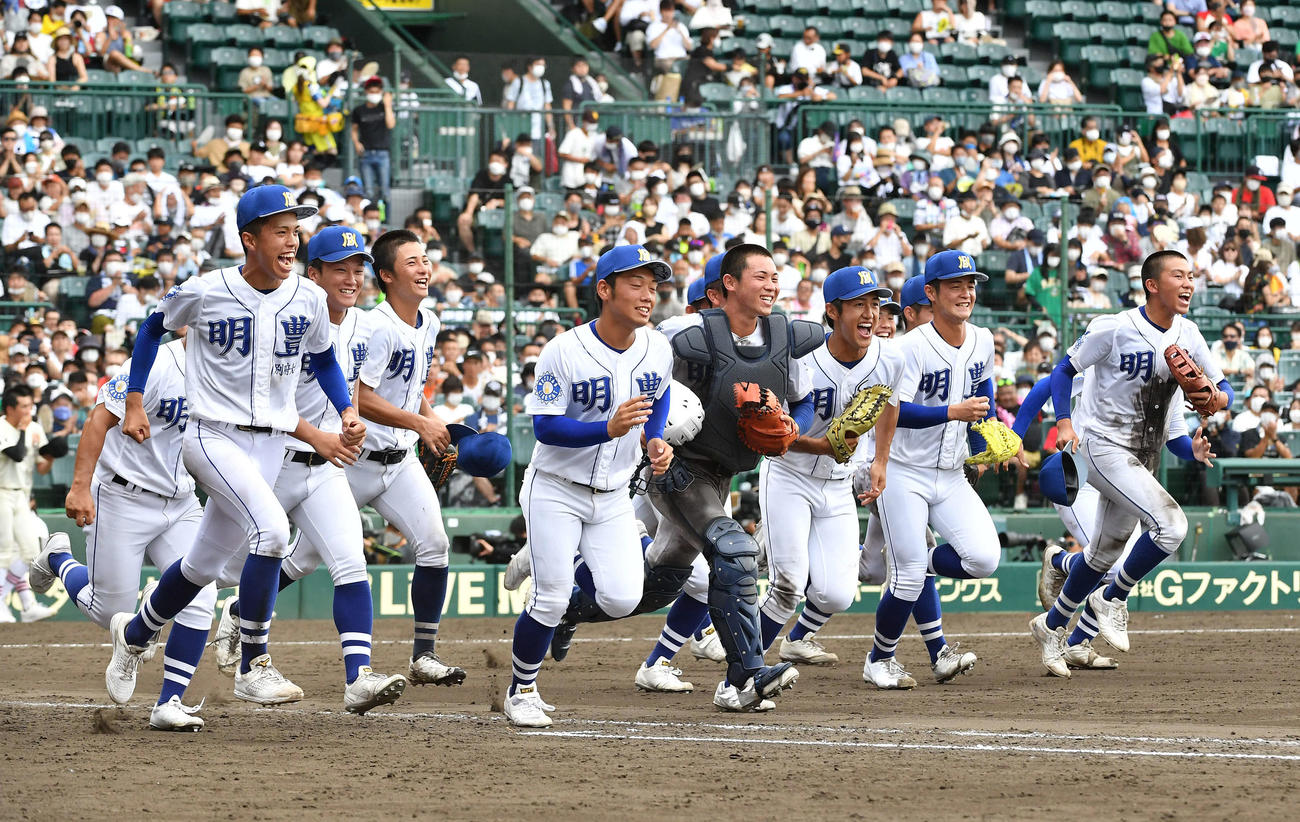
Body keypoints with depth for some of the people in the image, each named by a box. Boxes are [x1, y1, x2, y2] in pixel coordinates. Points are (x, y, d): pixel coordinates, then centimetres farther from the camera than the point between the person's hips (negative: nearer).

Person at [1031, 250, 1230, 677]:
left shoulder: (1188, 336, 2)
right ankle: (1112, 600, -3)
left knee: (1106, 552, 16)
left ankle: (1054, 627, 35)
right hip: (1103, 446, -7)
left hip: (1145, 456, 7)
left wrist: (1218, 398, -16)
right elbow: (1064, 369, -5)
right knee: (1170, 525, -23)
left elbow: (1224, 388, 9)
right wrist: (1064, 421, -19)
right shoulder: (1114, 329, -15)